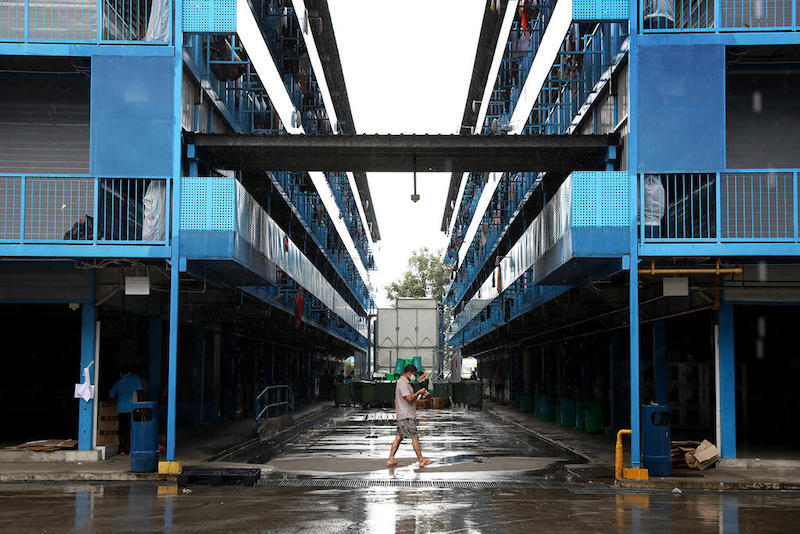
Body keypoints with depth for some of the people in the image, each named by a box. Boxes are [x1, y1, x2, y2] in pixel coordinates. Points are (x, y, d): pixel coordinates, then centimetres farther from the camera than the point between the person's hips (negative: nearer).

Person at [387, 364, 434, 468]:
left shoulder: (405, 383, 18)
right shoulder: (403, 383, -16)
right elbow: (409, 398, -22)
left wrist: (419, 394, 10)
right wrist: (419, 392, -10)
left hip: (403, 416, 11)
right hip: (406, 416, -11)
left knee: (399, 437, 10)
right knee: (415, 437, -7)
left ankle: (391, 460, 11)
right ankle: (421, 460, -4)